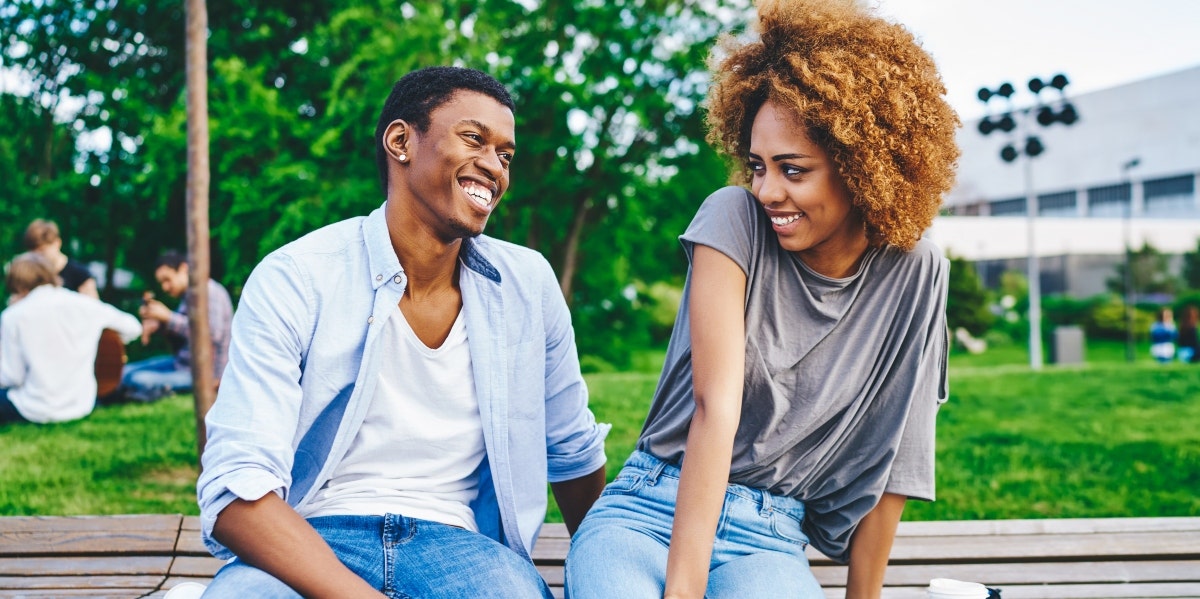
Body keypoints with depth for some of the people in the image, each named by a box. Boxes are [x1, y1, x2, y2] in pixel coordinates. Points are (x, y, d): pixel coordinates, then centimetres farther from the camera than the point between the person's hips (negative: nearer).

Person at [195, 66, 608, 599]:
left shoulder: (528, 284, 3)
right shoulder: (294, 281, -8)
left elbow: (573, 452, 19)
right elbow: (236, 492, -18)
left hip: (455, 541, 2)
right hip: (308, 543, -2)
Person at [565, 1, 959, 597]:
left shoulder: (914, 273, -1)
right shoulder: (734, 218, -8)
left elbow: (888, 461, 4)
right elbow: (717, 403, -19)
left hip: (769, 536, 2)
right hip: (648, 509, -1)